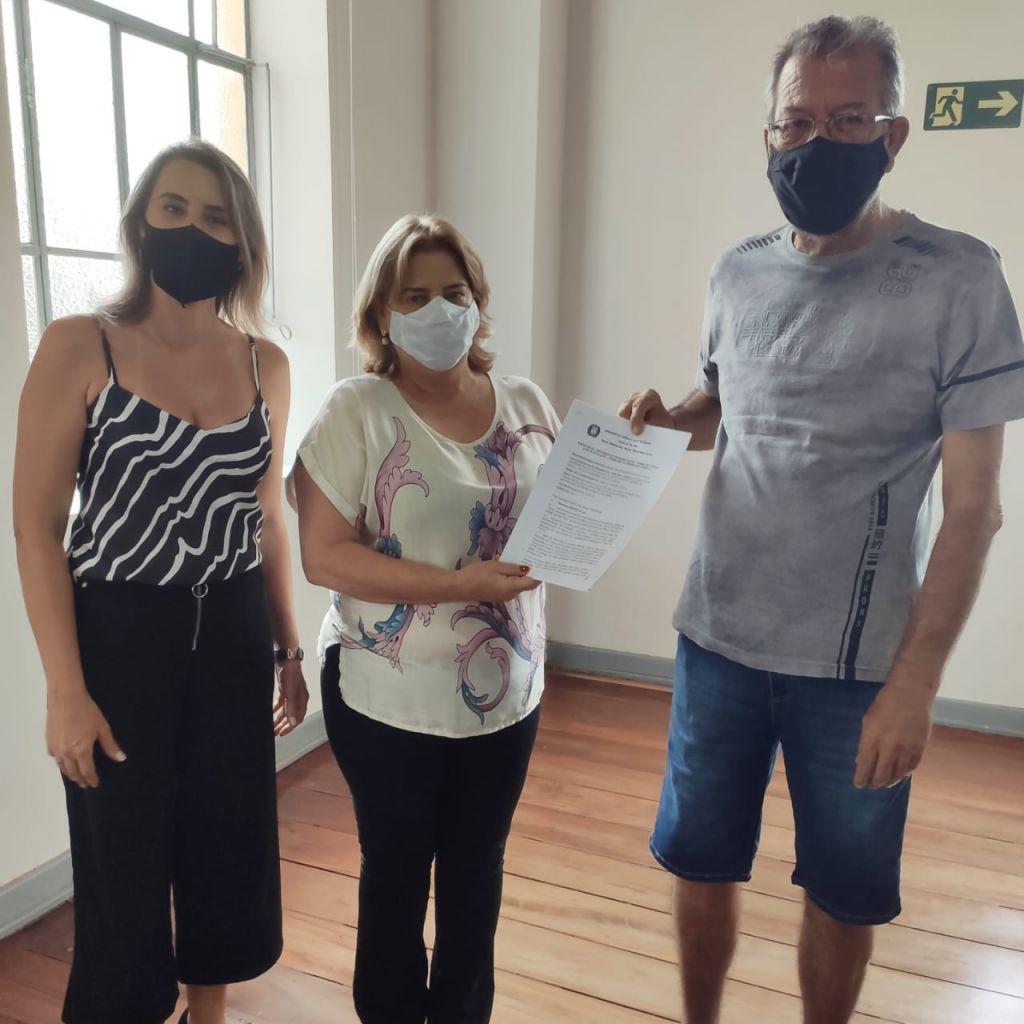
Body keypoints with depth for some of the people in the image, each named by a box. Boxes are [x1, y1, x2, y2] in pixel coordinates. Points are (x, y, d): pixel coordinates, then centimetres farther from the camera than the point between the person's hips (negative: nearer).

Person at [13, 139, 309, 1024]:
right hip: (120, 631, -4)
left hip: (233, 634, 4)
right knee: (125, 869, 10)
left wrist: (289, 650, 13)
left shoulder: (266, 365, 3)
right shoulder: (78, 348, -9)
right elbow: (37, 525, -9)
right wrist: (66, 688, -13)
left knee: (231, 850, 18)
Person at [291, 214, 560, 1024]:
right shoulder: (357, 411, -11)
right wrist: (456, 584, -25)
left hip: (505, 689, 4)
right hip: (390, 697, -4)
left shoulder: (528, 406, 2)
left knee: (476, 868, 21)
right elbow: (324, 556, -16)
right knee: (397, 871, 16)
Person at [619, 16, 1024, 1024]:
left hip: (857, 662, -3)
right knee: (700, 861, 19)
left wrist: (916, 677, -15)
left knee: (844, 890, 16)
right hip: (716, 637, 4)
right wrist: (668, 415, -5)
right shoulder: (737, 272, 3)